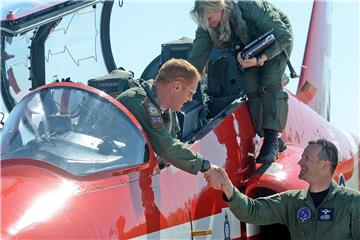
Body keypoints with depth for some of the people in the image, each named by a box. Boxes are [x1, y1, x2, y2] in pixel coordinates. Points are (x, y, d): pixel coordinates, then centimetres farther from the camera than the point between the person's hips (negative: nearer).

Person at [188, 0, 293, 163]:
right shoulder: (206, 26, -24)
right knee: (251, 88, -14)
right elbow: (195, 61, -23)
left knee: (270, 84, -25)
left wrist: (260, 59, -46)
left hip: (279, 42, -5)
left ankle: (272, 139, -25)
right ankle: (274, 140, -7)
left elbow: (284, 37, -36)